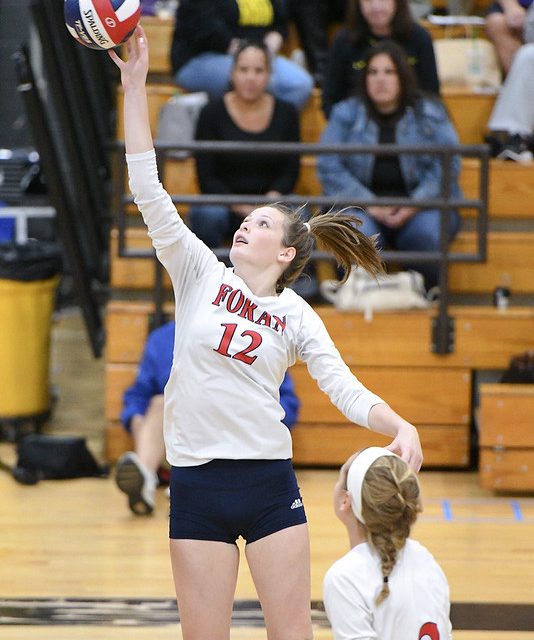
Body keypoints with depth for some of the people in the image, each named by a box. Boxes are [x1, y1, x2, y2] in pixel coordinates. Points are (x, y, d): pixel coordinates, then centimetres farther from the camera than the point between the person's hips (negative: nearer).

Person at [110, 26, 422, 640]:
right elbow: (148, 190, -2)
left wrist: (402, 428, -24)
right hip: (196, 482, 0)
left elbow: (347, 390, -3)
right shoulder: (201, 276, 4)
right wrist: (135, 88, -8)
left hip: (269, 480, 0)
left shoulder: (297, 318, 3)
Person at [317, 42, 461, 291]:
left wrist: (415, 205, -15)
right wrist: (369, 204, -13)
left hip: (422, 207, 0)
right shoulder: (346, 114, 11)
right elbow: (328, 167, 0)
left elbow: (448, 165, 0)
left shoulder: (431, 113, 11)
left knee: (427, 233, -34)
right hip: (362, 207, 0)